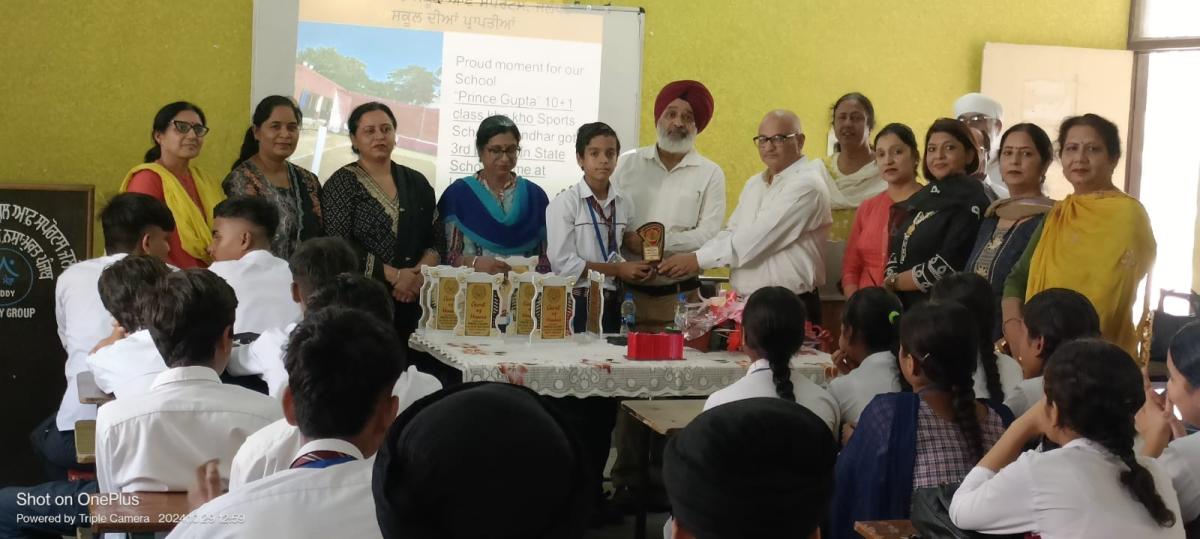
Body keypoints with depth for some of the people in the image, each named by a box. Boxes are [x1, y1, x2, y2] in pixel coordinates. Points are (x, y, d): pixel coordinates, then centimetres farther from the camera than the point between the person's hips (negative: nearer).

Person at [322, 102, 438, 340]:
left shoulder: (416, 182, 15)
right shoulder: (343, 183, 1)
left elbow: (436, 239, 12)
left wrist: (421, 272, -8)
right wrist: (393, 275, -13)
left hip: (411, 303, 4)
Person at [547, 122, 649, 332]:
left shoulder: (624, 204, 7)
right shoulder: (565, 203, -7)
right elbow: (562, 263, -13)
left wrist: (638, 269, -4)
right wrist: (617, 270, -12)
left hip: (612, 304, 4)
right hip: (577, 302, -4)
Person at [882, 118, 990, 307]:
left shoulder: (971, 201, -9)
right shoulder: (919, 199, 14)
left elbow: (946, 267, -16)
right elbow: (895, 253, 11)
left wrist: (893, 282, -5)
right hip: (905, 306, 7)